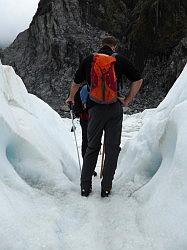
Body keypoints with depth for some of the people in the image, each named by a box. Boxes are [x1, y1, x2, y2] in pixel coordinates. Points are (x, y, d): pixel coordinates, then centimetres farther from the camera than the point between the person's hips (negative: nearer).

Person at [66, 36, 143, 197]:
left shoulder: (89, 60, 5)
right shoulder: (120, 59, 1)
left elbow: (76, 83, 16)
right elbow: (138, 80, 2)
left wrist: (71, 98, 34)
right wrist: (128, 100, 8)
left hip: (95, 109, 2)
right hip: (115, 109, -1)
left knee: (92, 148, 14)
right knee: (112, 149, 8)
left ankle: (85, 187, 17)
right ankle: (106, 188, 12)